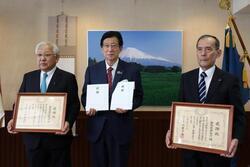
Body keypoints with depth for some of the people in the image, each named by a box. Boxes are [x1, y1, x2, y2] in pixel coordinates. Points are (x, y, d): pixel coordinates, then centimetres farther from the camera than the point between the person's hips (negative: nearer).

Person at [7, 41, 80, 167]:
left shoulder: (68, 78, -1)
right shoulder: (28, 77, 11)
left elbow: (74, 105, -5)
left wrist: (68, 122, -22)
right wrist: (14, 119, -6)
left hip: (58, 136, -3)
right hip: (33, 137, 3)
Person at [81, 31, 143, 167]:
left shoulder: (132, 70, 0)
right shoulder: (92, 70, 6)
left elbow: (138, 96, 2)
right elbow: (85, 95, 10)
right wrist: (88, 107, -11)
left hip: (120, 128, -2)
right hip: (97, 127, 2)